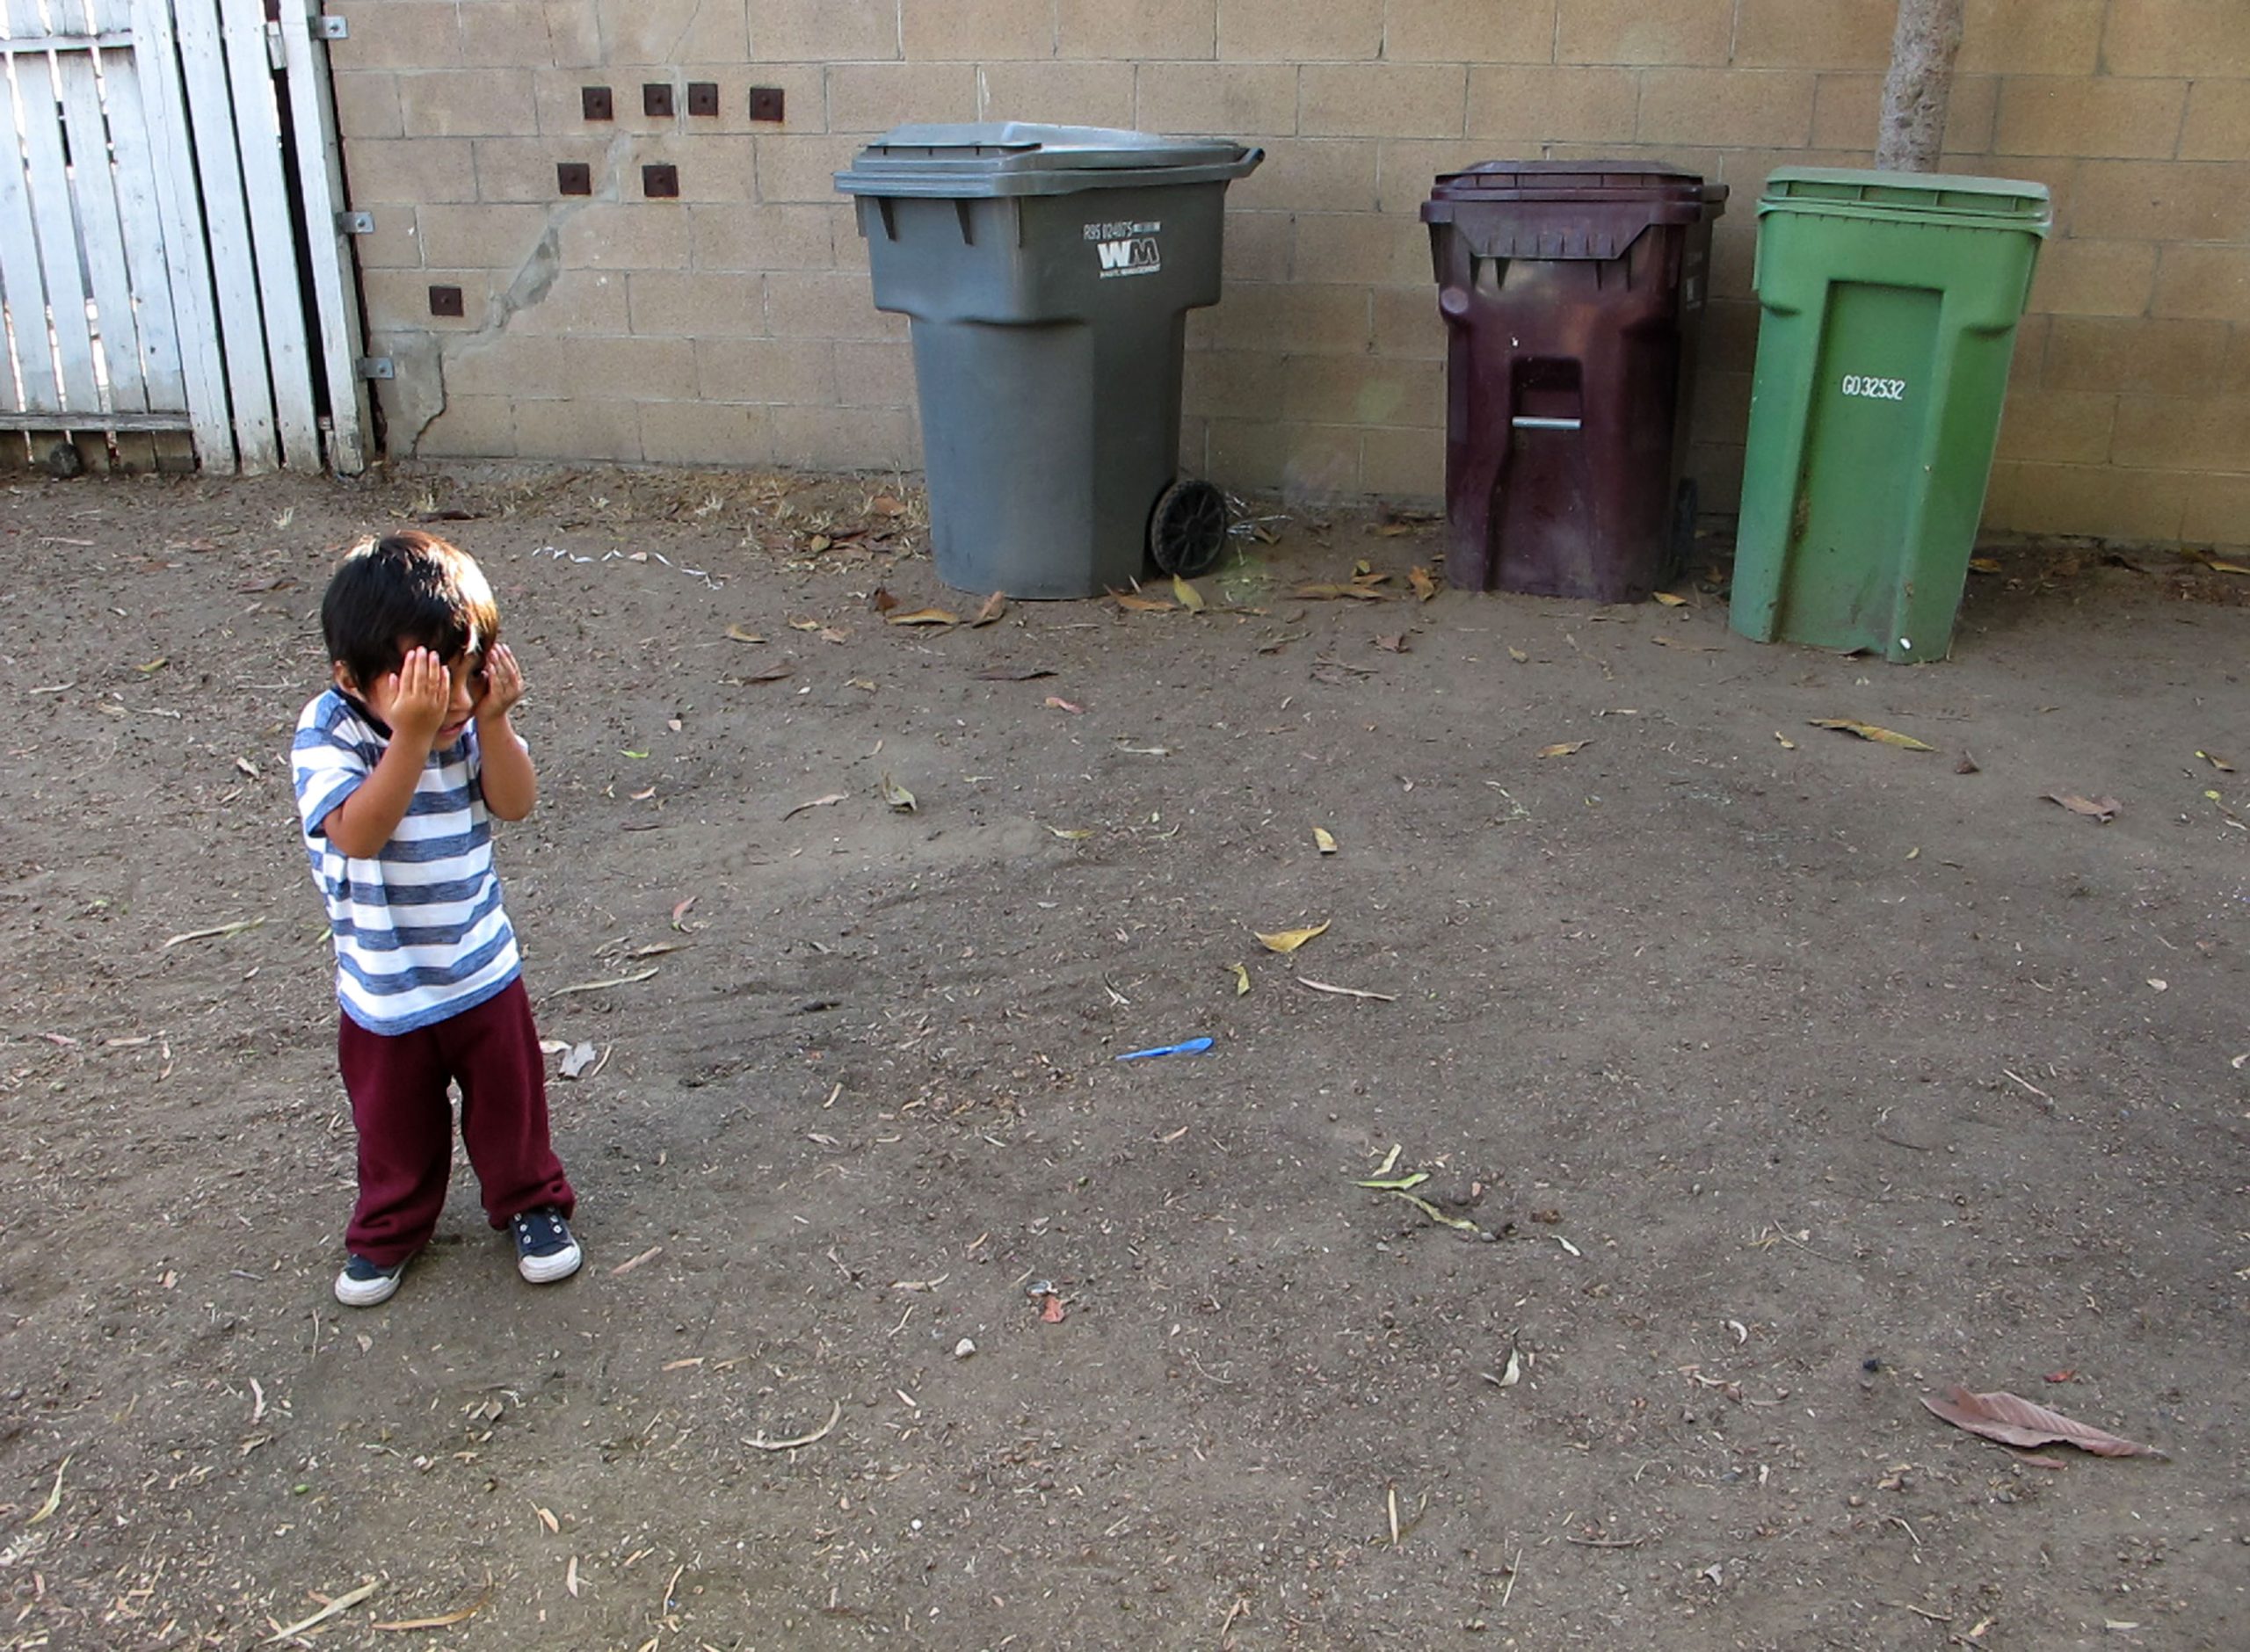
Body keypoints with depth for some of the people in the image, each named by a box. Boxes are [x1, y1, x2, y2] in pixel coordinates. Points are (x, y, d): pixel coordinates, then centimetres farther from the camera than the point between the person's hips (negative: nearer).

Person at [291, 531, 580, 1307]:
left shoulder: (470, 715, -9)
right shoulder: (328, 733, -22)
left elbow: (515, 803, -13)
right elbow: (359, 833, -35)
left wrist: (492, 721, -28)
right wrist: (414, 736, -43)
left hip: (483, 967, 3)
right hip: (384, 987, -2)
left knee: (510, 1102, 18)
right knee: (394, 1121, 18)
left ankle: (532, 1202, 41)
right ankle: (390, 1228, 41)